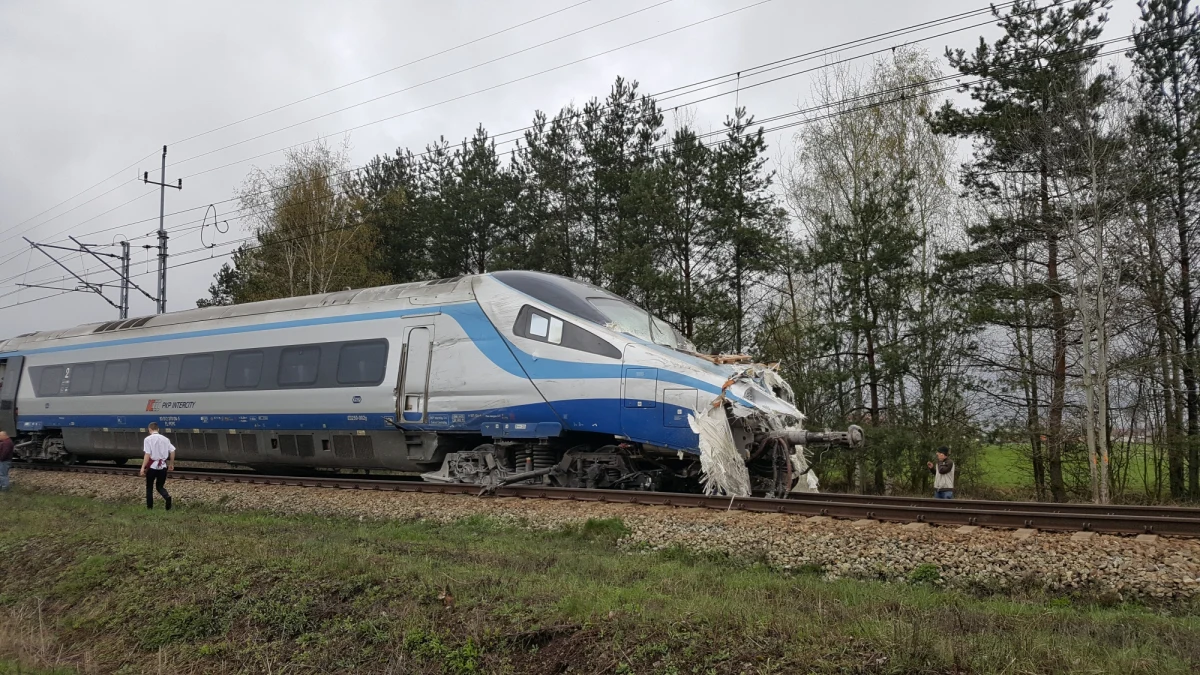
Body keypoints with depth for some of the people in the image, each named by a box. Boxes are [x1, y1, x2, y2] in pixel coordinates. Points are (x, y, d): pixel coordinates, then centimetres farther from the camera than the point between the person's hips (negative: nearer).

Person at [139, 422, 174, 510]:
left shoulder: (148, 439, -7)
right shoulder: (165, 439, 6)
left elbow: (147, 455, -14)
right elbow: (172, 451, 4)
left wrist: (143, 468, -12)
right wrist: (171, 464, 16)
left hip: (152, 466, -3)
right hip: (163, 466, 3)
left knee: (149, 487, 15)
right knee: (160, 486, 14)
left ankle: (149, 506, 18)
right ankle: (167, 497, -15)